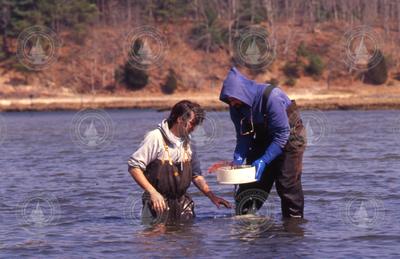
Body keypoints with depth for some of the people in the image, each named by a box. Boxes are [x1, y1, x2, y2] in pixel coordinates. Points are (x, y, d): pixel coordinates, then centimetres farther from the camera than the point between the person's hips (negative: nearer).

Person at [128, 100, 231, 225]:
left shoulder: (187, 143, 12)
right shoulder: (155, 138, -10)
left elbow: (196, 174, 20)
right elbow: (134, 166, -13)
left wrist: (212, 196, 8)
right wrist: (153, 192, -20)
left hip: (182, 202, 6)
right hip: (159, 201, -6)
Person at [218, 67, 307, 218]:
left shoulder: (271, 97, -33)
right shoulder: (235, 107, -13)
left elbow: (282, 134, -30)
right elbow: (243, 136, -4)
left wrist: (264, 161, -34)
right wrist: (238, 159, -22)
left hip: (290, 137, -6)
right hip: (263, 140, 6)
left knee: (288, 185, -11)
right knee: (250, 183, 1)